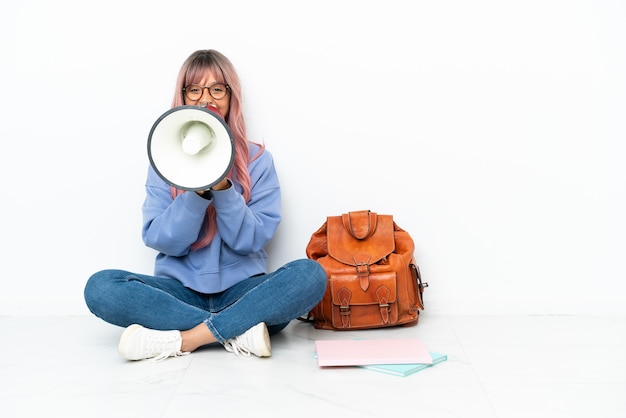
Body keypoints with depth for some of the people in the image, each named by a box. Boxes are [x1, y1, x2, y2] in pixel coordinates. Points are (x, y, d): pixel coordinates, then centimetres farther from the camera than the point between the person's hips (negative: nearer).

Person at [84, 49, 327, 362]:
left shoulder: (257, 159, 3)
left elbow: (253, 239, -5)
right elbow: (161, 241, -4)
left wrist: (222, 188, -20)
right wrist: (197, 192, -19)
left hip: (242, 288, 0)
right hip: (181, 290, 1)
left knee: (310, 274, -28)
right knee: (100, 287, -25)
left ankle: (179, 340, -27)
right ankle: (239, 331, -25)